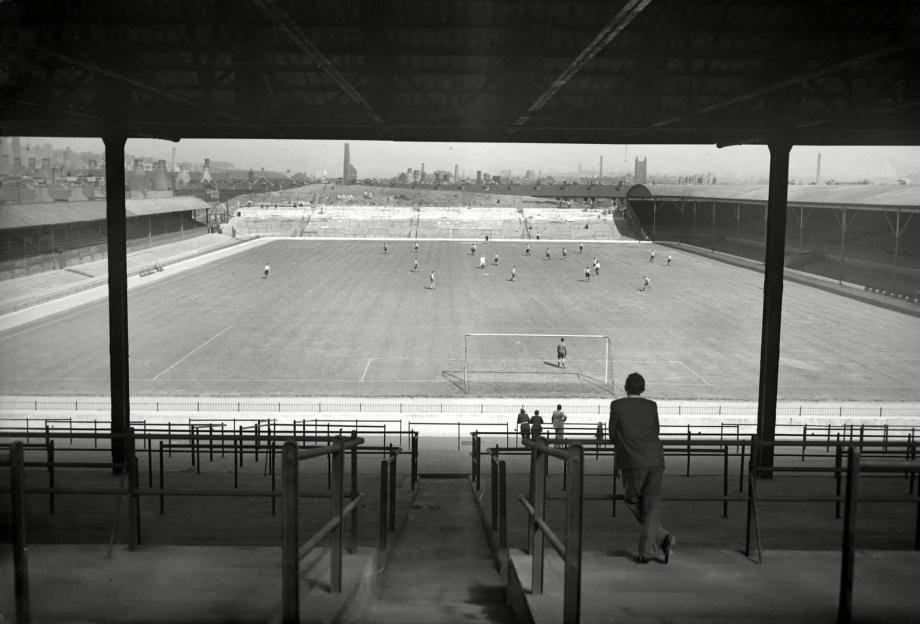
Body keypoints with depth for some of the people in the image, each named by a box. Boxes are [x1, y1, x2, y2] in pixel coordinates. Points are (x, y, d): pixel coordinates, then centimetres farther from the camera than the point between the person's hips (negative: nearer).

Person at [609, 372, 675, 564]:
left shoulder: (617, 405, 4)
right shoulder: (652, 406, 12)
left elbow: (612, 435, 8)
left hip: (632, 463, -3)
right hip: (655, 461, 3)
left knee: (632, 500, 16)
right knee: (651, 506, 7)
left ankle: (661, 536, 6)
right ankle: (647, 550, -5)